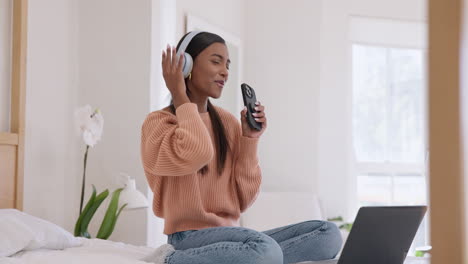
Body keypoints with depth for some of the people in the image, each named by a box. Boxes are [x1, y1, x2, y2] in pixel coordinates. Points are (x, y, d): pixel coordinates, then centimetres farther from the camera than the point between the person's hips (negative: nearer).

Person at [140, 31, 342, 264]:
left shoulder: (228, 122, 13)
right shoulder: (158, 121, -2)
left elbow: (242, 201, 10)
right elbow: (197, 154, -27)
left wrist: (250, 139, 1)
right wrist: (180, 98, -11)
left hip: (231, 235, 6)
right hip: (191, 237, -6)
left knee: (328, 233, -12)